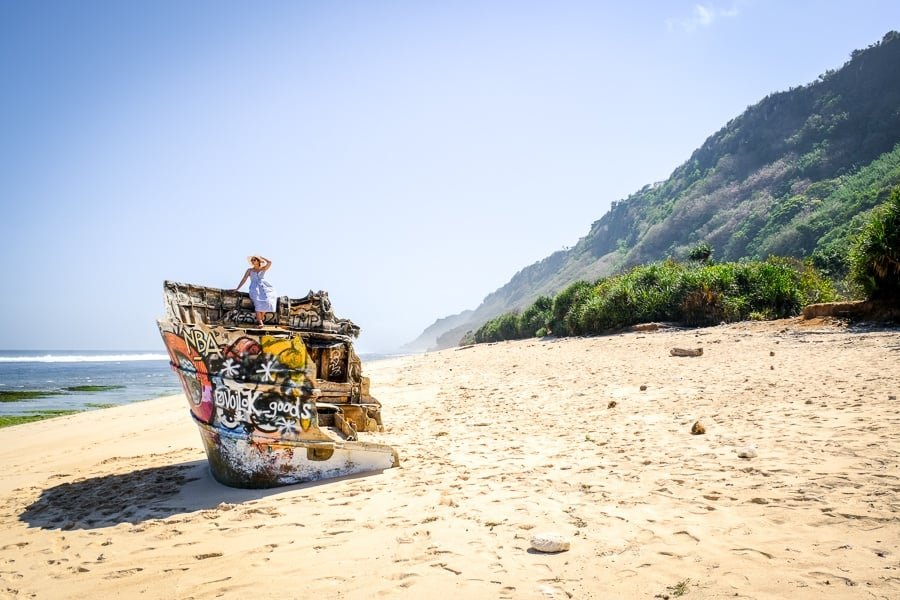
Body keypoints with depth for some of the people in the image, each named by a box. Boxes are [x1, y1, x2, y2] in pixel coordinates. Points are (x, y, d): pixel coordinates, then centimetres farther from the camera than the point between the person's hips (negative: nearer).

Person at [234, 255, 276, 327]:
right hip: (254, 288, 0)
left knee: (267, 300, -30)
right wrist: (237, 289, 6)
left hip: (264, 286, 1)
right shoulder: (249, 270, 19)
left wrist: (261, 257, 11)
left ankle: (262, 316, -9)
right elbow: (243, 280, 15)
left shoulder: (263, 269, 17)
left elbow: (269, 262, -1)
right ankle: (259, 321, -31)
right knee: (258, 301, -30)